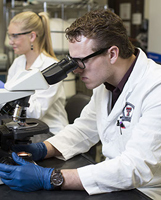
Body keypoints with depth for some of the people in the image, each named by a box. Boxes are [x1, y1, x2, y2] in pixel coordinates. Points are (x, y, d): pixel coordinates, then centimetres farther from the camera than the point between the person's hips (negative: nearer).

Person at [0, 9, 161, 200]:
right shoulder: (106, 82, 3)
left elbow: (137, 167, -29)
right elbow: (85, 128, 12)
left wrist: (51, 179, -31)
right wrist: (41, 149, -6)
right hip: (113, 184, 6)